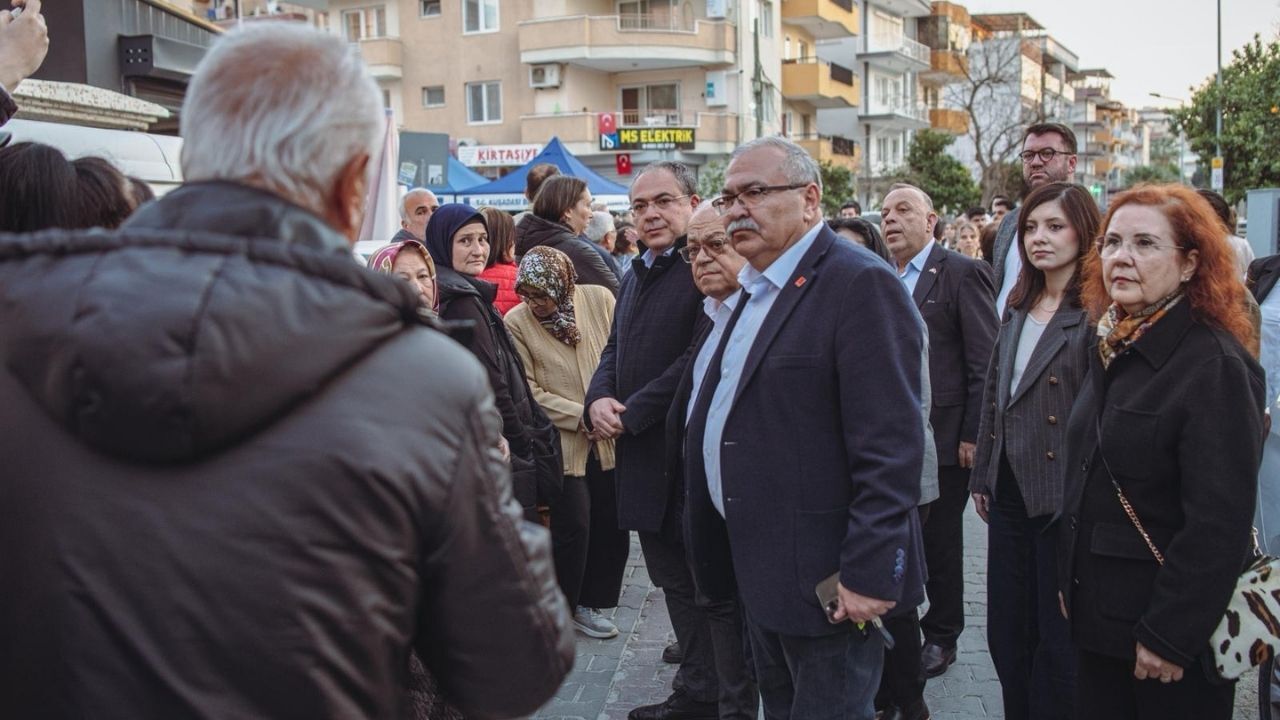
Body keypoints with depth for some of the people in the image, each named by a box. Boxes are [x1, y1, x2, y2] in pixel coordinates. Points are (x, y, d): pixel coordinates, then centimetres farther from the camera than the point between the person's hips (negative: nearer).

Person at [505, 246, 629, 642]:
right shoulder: (516, 322, -10)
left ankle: (590, 603, 28)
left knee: (612, 525, 10)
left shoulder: (599, 300, -4)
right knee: (573, 527, 0)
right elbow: (529, 392, -10)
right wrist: (582, 416, -16)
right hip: (562, 443, -3)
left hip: (610, 438, 3)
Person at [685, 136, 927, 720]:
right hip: (759, 567, 9)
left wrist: (870, 573, -24)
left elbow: (889, 446, -22)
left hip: (825, 579, -9)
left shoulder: (861, 284, -16)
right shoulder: (758, 288, 14)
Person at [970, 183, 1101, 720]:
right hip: (1011, 490, 7)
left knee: (1058, 641, 5)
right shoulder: (1020, 308, 12)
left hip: (1064, 495, -7)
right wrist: (982, 475, 16)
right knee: (1007, 633, 15)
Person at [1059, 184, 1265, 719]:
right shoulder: (1113, 349, 8)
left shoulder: (1214, 366, -17)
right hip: (1099, 615, 7)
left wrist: (1169, 636, -20)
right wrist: (1068, 580, 12)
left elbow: (1219, 525, -21)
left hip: (1175, 625, -7)